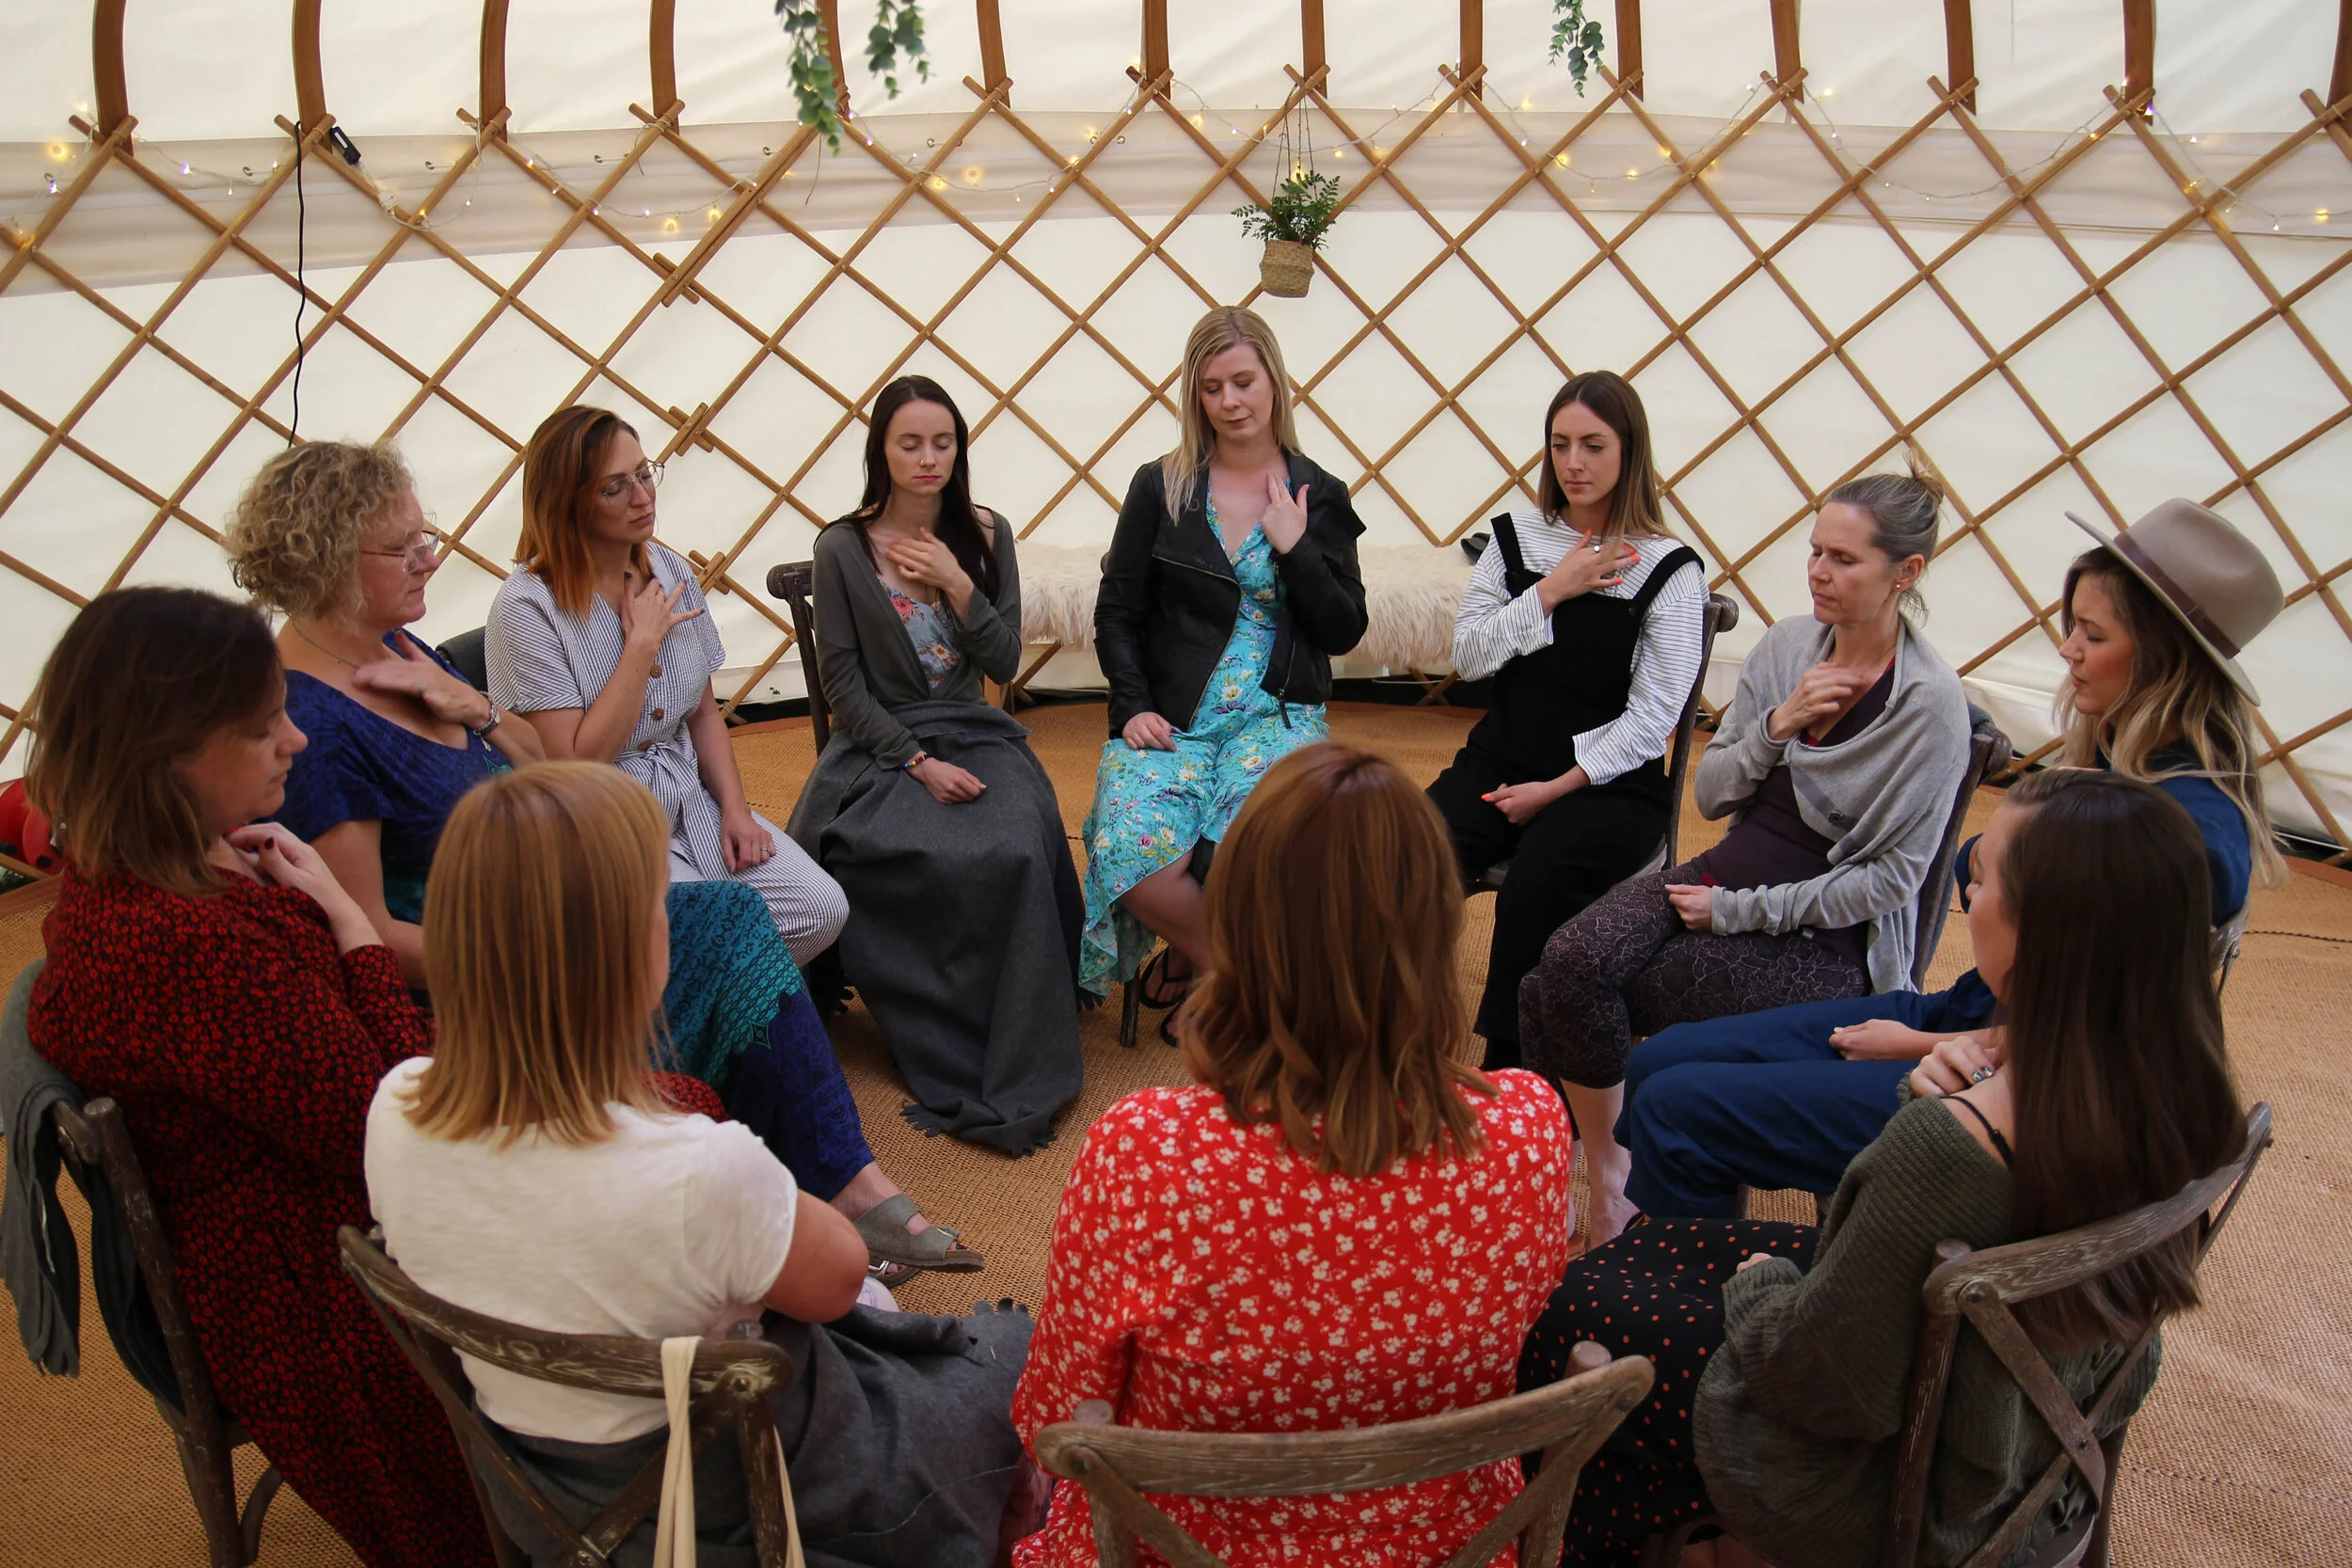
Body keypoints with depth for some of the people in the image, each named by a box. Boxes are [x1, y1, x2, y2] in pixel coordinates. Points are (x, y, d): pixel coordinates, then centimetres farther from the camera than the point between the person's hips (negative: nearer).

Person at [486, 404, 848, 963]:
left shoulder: (669, 572, 6)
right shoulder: (527, 607, -15)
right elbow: (575, 763, -18)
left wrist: (734, 807, 0)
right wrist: (643, 643, -16)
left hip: (692, 804, 7)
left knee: (823, 910, -12)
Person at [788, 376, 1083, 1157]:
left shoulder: (986, 535, 7)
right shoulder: (843, 549, -1)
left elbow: (1005, 663, 4)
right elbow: (844, 684, -4)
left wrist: (959, 586, -10)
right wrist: (917, 762, -15)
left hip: (975, 736, 2)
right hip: (879, 746, -2)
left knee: (1019, 850, -30)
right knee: (953, 861, -33)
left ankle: (1013, 1082, -22)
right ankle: (958, 1062, -15)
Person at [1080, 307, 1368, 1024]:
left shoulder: (1320, 496, 7)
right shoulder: (1160, 488, 6)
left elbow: (1344, 632, 4)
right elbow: (1116, 614, 6)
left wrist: (1294, 547, -8)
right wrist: (1134, 704, -8)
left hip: (1278, 714, 0)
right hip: (1169, 715, 0)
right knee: (1134, 857, -28)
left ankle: (1195, 958, 3)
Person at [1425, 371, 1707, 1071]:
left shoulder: (1669, 569, -4)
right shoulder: (1516, 537, 8)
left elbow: (1651, 719, -8)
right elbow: (1466, 656, 2)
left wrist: (1557, 789, -12)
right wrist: (1550, 592, -8)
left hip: (1608, 782, -3)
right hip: (1502, 761, 4)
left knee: (1533, 891, -32)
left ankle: (1509, 1071, -15)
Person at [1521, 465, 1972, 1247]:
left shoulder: (1931, 703, -13)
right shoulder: (1787, 642, 4)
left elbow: (1889, 880, -13)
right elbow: (1710, 794, 7)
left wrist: (1737, 913, -14)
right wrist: (1775, 726, -12)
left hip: (1828, 940, -6)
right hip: (1728, 871, 6)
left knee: (1566, 1003, -21)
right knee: (1570, 961, -23)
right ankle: (1606, 1179, -9)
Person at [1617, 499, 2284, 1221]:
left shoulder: (2190, 830, -22)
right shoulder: (2110, 761, 6)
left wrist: (1917, 1045, -10)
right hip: (1962, 1014, 9)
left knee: (1676, 1107, -15)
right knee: (1660, 1061, 2)